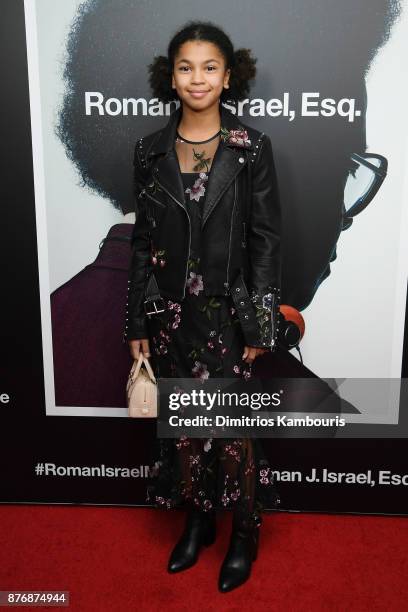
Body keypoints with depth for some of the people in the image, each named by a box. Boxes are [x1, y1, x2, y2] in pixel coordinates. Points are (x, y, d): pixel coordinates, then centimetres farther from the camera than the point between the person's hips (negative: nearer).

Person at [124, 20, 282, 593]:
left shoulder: (252, 147, -4)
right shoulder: (151, 149, 3)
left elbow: (266, 239, -4)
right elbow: (142, 240, 4)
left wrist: (260, 324, -7)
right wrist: (137, 324, 3)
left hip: (228, 314, -2)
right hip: (171, 314, 3)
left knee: (232, 426, 7)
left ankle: (244, 533, 31)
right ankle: (197, 521, 37)